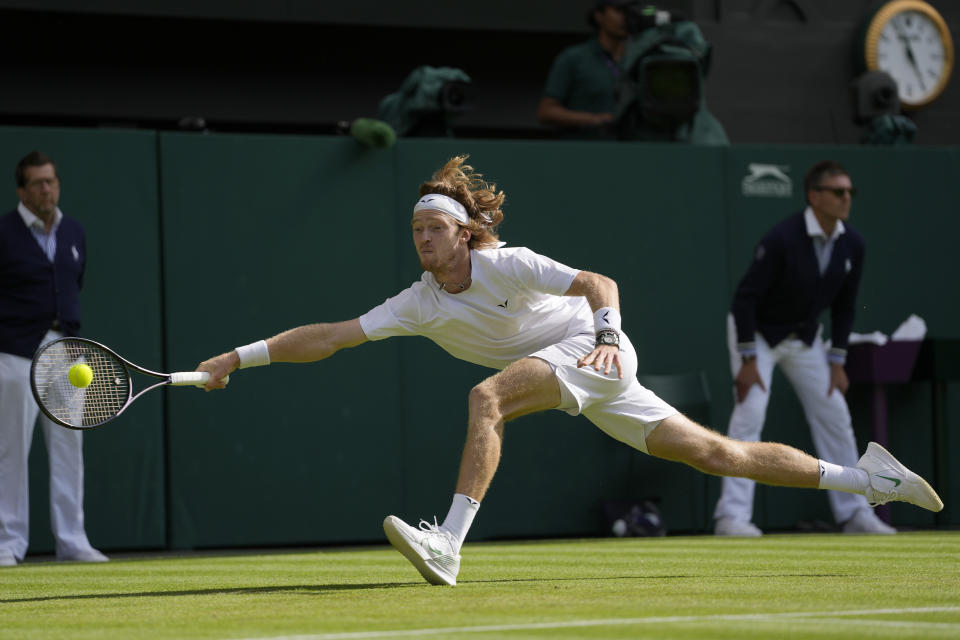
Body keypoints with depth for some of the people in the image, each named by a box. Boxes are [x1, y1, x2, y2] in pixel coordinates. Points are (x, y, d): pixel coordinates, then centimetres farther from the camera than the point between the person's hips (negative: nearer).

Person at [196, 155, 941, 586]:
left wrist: (607, 333, -42)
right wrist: (241, 357, -7)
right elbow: (328, 337, 0)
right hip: (575, 384, 7)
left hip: (593, 351, -7)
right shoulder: (418, 303, 0)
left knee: (485, 397, -29)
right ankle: (864, 475, 15)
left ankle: (450, 543, -37)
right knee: (716, 454, 7)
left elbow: (599, 284, -23)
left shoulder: (507, 265, -17)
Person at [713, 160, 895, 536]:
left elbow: (844, 305, 3)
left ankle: (853, 513, 12)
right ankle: (732, 516, -19)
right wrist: (748, 361, -26)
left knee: (835, 416, 4)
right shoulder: (782, 240, -29)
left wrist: (837, 361, 0)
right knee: (750, 413, -19)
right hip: (757, 333, -6)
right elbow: (745, 297, -25)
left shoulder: (852, 244, -9)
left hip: (804, 337, 6)